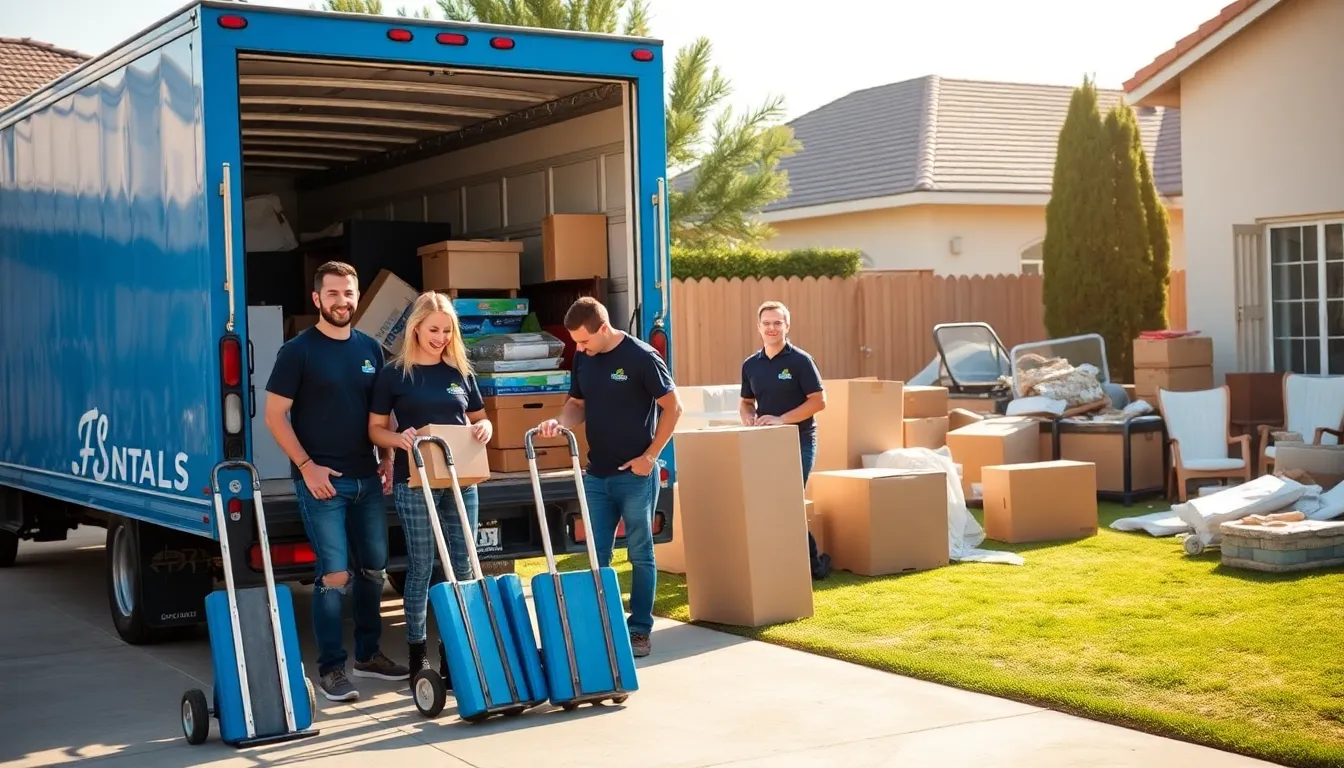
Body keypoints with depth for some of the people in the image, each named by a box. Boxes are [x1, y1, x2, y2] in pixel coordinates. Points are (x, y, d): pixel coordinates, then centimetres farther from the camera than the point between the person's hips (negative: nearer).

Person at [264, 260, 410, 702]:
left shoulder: (370, 350, 11)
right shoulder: (298, 351, -5)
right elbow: (275, 416, -7)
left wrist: (387, 459, 6)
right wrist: (306, 465, -14)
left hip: (367, 480, 6)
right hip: (322, 481, -6)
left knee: (374, 570, 11)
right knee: (335, 575, -7)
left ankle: (368, 654, 26)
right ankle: (331, 668, 3)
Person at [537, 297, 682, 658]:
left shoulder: (641, 357, -13)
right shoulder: (583, 358, 5)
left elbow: (672, 406, -10)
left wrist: (650, 455, -12)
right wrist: (560, 422, -8)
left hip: (636, 474, -6)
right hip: (596, 474, 6)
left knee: (640, 554, 4)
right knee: (596, 556, 8)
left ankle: (640, 629, 12)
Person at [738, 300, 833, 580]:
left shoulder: (800, 361, -7)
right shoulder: (750, 365, 9)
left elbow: (819, 400, -11)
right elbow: (746, 402, 19)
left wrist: (782, 419, -20)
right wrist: (749, 417, -5)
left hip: (798, 442, -6)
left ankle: (813, 564, 3)